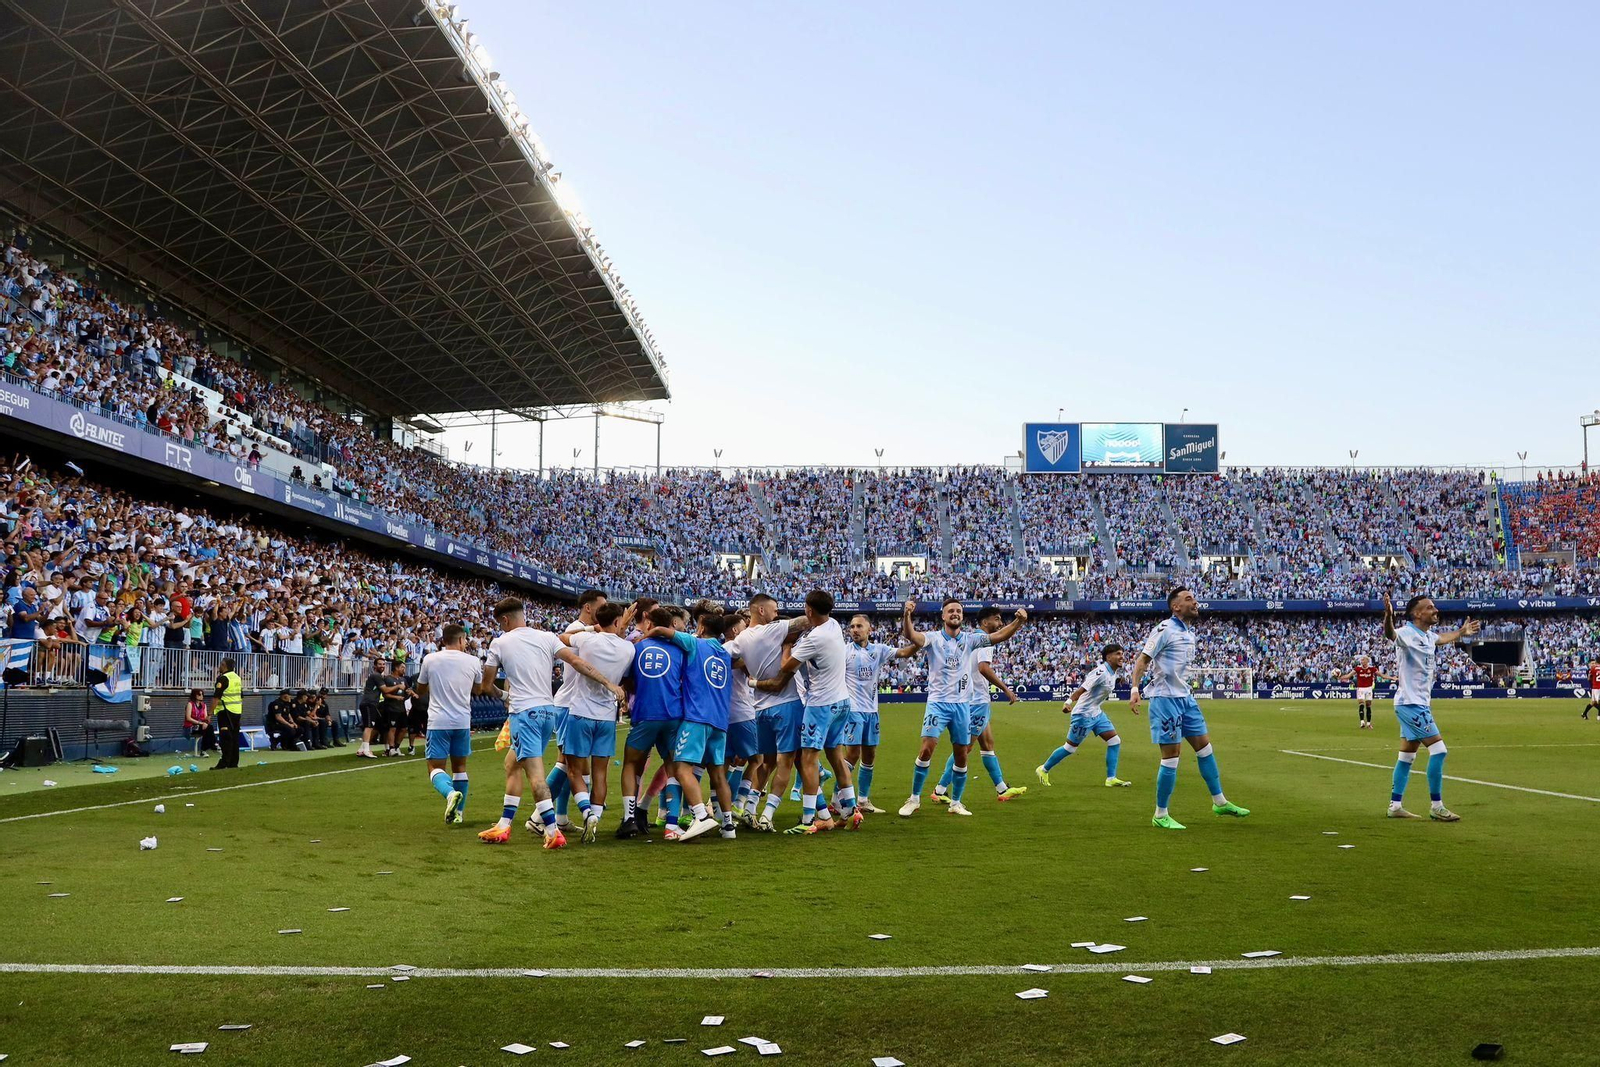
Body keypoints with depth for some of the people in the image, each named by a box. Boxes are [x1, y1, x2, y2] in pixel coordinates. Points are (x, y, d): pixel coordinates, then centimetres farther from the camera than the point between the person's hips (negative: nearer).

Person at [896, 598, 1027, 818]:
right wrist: (907, 615, -45)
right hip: (938, 703, -4)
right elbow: (911, 635, -24)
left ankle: (956, 802, 21)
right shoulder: (934, 638, -5)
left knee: (961, 755, 7)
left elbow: (999, 636, -1)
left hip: (961, 705, 4)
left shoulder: (969, 639, 6)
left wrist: (1019, 621, -18)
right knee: (927, 749, -14)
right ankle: (914, 798, -1)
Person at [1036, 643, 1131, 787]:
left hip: (1096, 713, 9)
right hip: (1084, 714, -9)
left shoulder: (1112, 673, 6)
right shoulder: (1101, 672, -22)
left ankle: (1111, 779, 3)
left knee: (1115, 741, -1)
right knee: (1070, 748, 1)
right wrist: (1069, 702, -42)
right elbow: (1082, 688, -31)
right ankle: (1044, 769, 19)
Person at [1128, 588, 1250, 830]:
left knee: (1204, 747, 13)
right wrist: (1134, 688, -26)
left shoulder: (1190, 632, 13)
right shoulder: (1165, 629, -13)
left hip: (1185, 698, 9)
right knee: (1171, 757, -6)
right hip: (1165, 699, -9)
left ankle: (1219, 802, 27)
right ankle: (1160, 815, 5)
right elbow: (1143, 658, -15)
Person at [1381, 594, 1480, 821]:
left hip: (1420, 703, 10)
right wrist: (1388, 616, -62)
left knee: (1407, 755, 12)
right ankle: (1436, 807, -4)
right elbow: (1390, 634, -42)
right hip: (1411, 703, -10)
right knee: (1438, 749, -11)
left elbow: (1442, 638, 37)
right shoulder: (1406, 633, -17)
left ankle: (1395, 806, 17)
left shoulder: (1428, 636, 11)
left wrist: (1461, 632, 48)